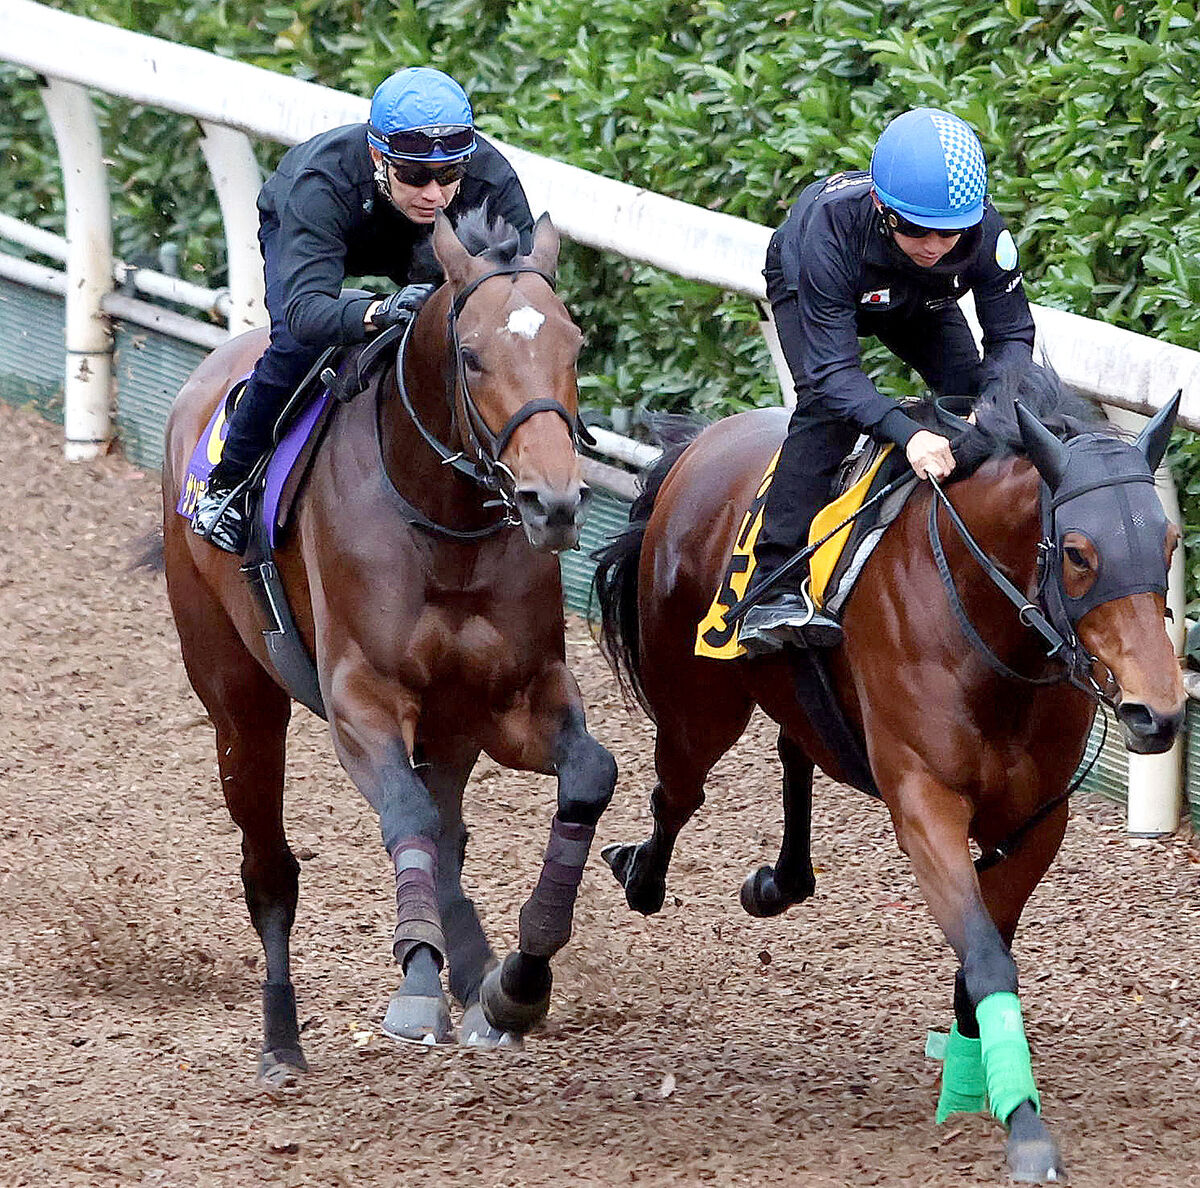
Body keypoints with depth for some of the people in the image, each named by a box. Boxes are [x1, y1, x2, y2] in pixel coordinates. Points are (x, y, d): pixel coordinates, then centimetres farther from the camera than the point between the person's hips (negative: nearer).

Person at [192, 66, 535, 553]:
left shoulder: (493, 182, -39)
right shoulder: (322, 181, -46)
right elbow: (304, 310, -55)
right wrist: (377, 313, -76)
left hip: (422, 244, 3)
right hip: (292, 227, -3)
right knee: (296, 344, -27)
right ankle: (231, 478, -4)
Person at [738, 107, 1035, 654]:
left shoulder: (984, 229, -37)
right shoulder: (832, 228, -46)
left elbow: (1012, 333, -24)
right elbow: (833, 371, -47)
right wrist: (908, 434, -62)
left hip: (918, 301, 4)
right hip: (805, 285, -4)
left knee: (971, 390, -14)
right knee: (827, 409, -27)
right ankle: (773, 586, -32)